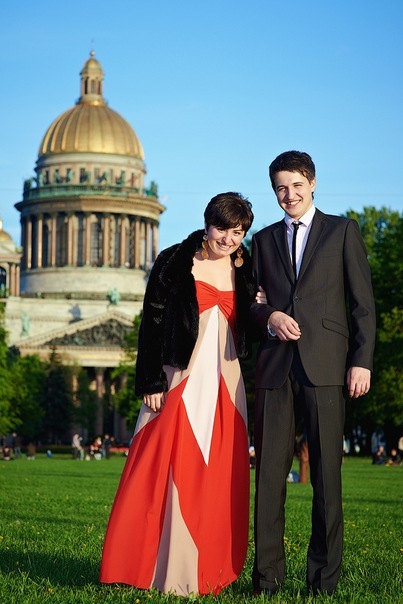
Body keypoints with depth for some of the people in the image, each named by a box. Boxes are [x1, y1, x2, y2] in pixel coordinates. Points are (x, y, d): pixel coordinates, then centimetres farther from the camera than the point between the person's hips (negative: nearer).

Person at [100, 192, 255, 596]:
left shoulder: (245, 271, 11)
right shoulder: (174, 263, -1)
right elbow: (151, 325, -4)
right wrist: (151, 384, -10)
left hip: (225, 387, 4)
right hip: (180, 381, -4)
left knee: (220, 479, 4)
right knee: (169, 472, -6)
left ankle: (210, 571, 11)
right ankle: (166, 568, 1)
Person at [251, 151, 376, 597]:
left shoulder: (342, 231, 11)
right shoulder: (264, 240, 20)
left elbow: (363, 301, 5)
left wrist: (362, 361, -4)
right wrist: (269, 317, -4)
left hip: (325, 363, -3)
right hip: (275, 363, 3)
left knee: (327, 468, -3)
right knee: (269, 468, 0)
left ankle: (324, 576, 3)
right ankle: (267, 574, 5)